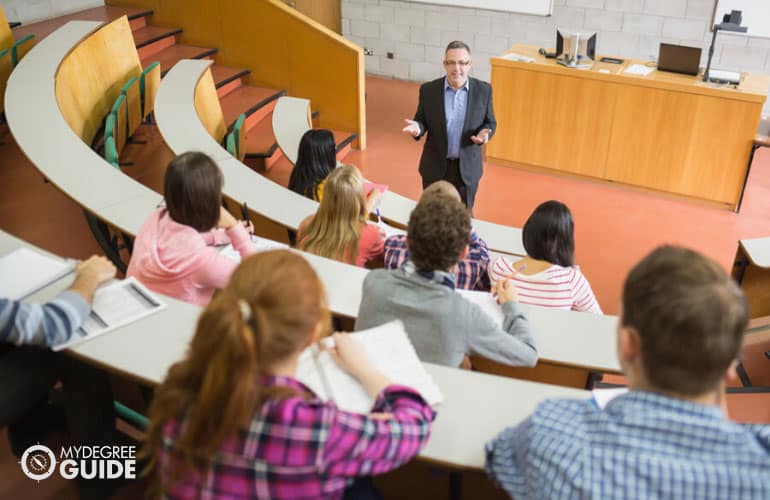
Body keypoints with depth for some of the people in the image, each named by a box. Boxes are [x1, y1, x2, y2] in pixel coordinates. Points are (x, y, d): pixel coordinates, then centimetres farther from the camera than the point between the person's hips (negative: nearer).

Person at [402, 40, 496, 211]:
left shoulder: (483, 90, -7)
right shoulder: (428, 90, -8)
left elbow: (490, 123, 2)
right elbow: (422, 120, 2)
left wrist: (484, 133, -21)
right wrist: (417, 127, -22)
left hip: (467, 167, 0)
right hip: (435, 166, 0)